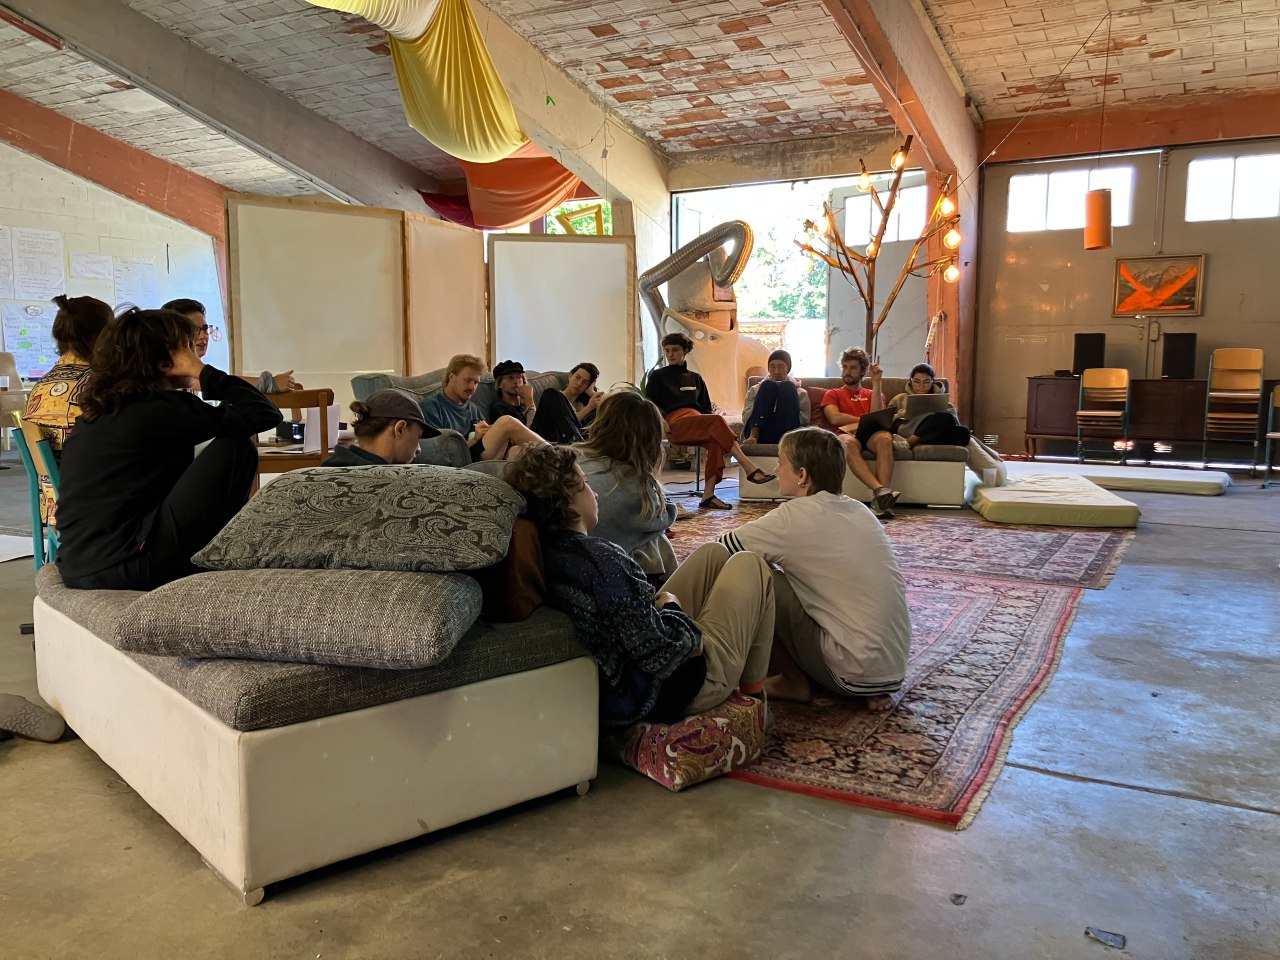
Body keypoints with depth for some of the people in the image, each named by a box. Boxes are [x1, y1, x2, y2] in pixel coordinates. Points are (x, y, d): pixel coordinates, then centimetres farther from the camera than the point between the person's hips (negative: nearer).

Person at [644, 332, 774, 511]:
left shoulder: (695, 378, 29)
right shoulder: (658, 376, 19)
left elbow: (706, 408, 26)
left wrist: (711, 421, 2)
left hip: (698, 424, 4)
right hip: (675, 424, -4)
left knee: (716, 441, -33)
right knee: (717, 421, -32)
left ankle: (708, 495, -40)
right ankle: (750, 468, -40)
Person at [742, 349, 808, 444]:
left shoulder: (800, 393, 26)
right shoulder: (755, 390, 28)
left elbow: (804, 419, 8)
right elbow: (747, 415, 11)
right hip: (761, 434, 0)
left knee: (787, 386, -15)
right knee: (768, 385, -13)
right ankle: (754, 435, -34)